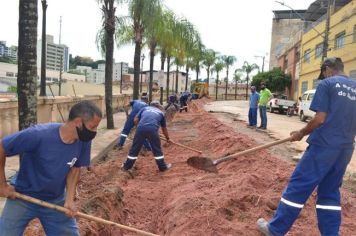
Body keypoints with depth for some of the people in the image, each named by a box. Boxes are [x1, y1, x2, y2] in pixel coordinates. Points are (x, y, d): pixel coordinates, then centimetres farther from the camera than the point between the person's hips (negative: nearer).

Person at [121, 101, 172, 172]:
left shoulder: (145, 108, 27)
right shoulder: (160, 113, 26)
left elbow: (136, 120, 16)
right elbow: (164, 128, 35)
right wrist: (167, 138, 48)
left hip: (141, 129, 1)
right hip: (153, 130, -1)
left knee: (134, 149, 13)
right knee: (157, 150, 16)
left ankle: (126, 166, 25)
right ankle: (162, 167, 27)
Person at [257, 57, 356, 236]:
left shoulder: (326, 84, -5)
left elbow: (320, 119, -11)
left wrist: (302, 133, 2)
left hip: (323, 146, -7)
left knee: (299, 185, -1)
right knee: (330, 192, 15)